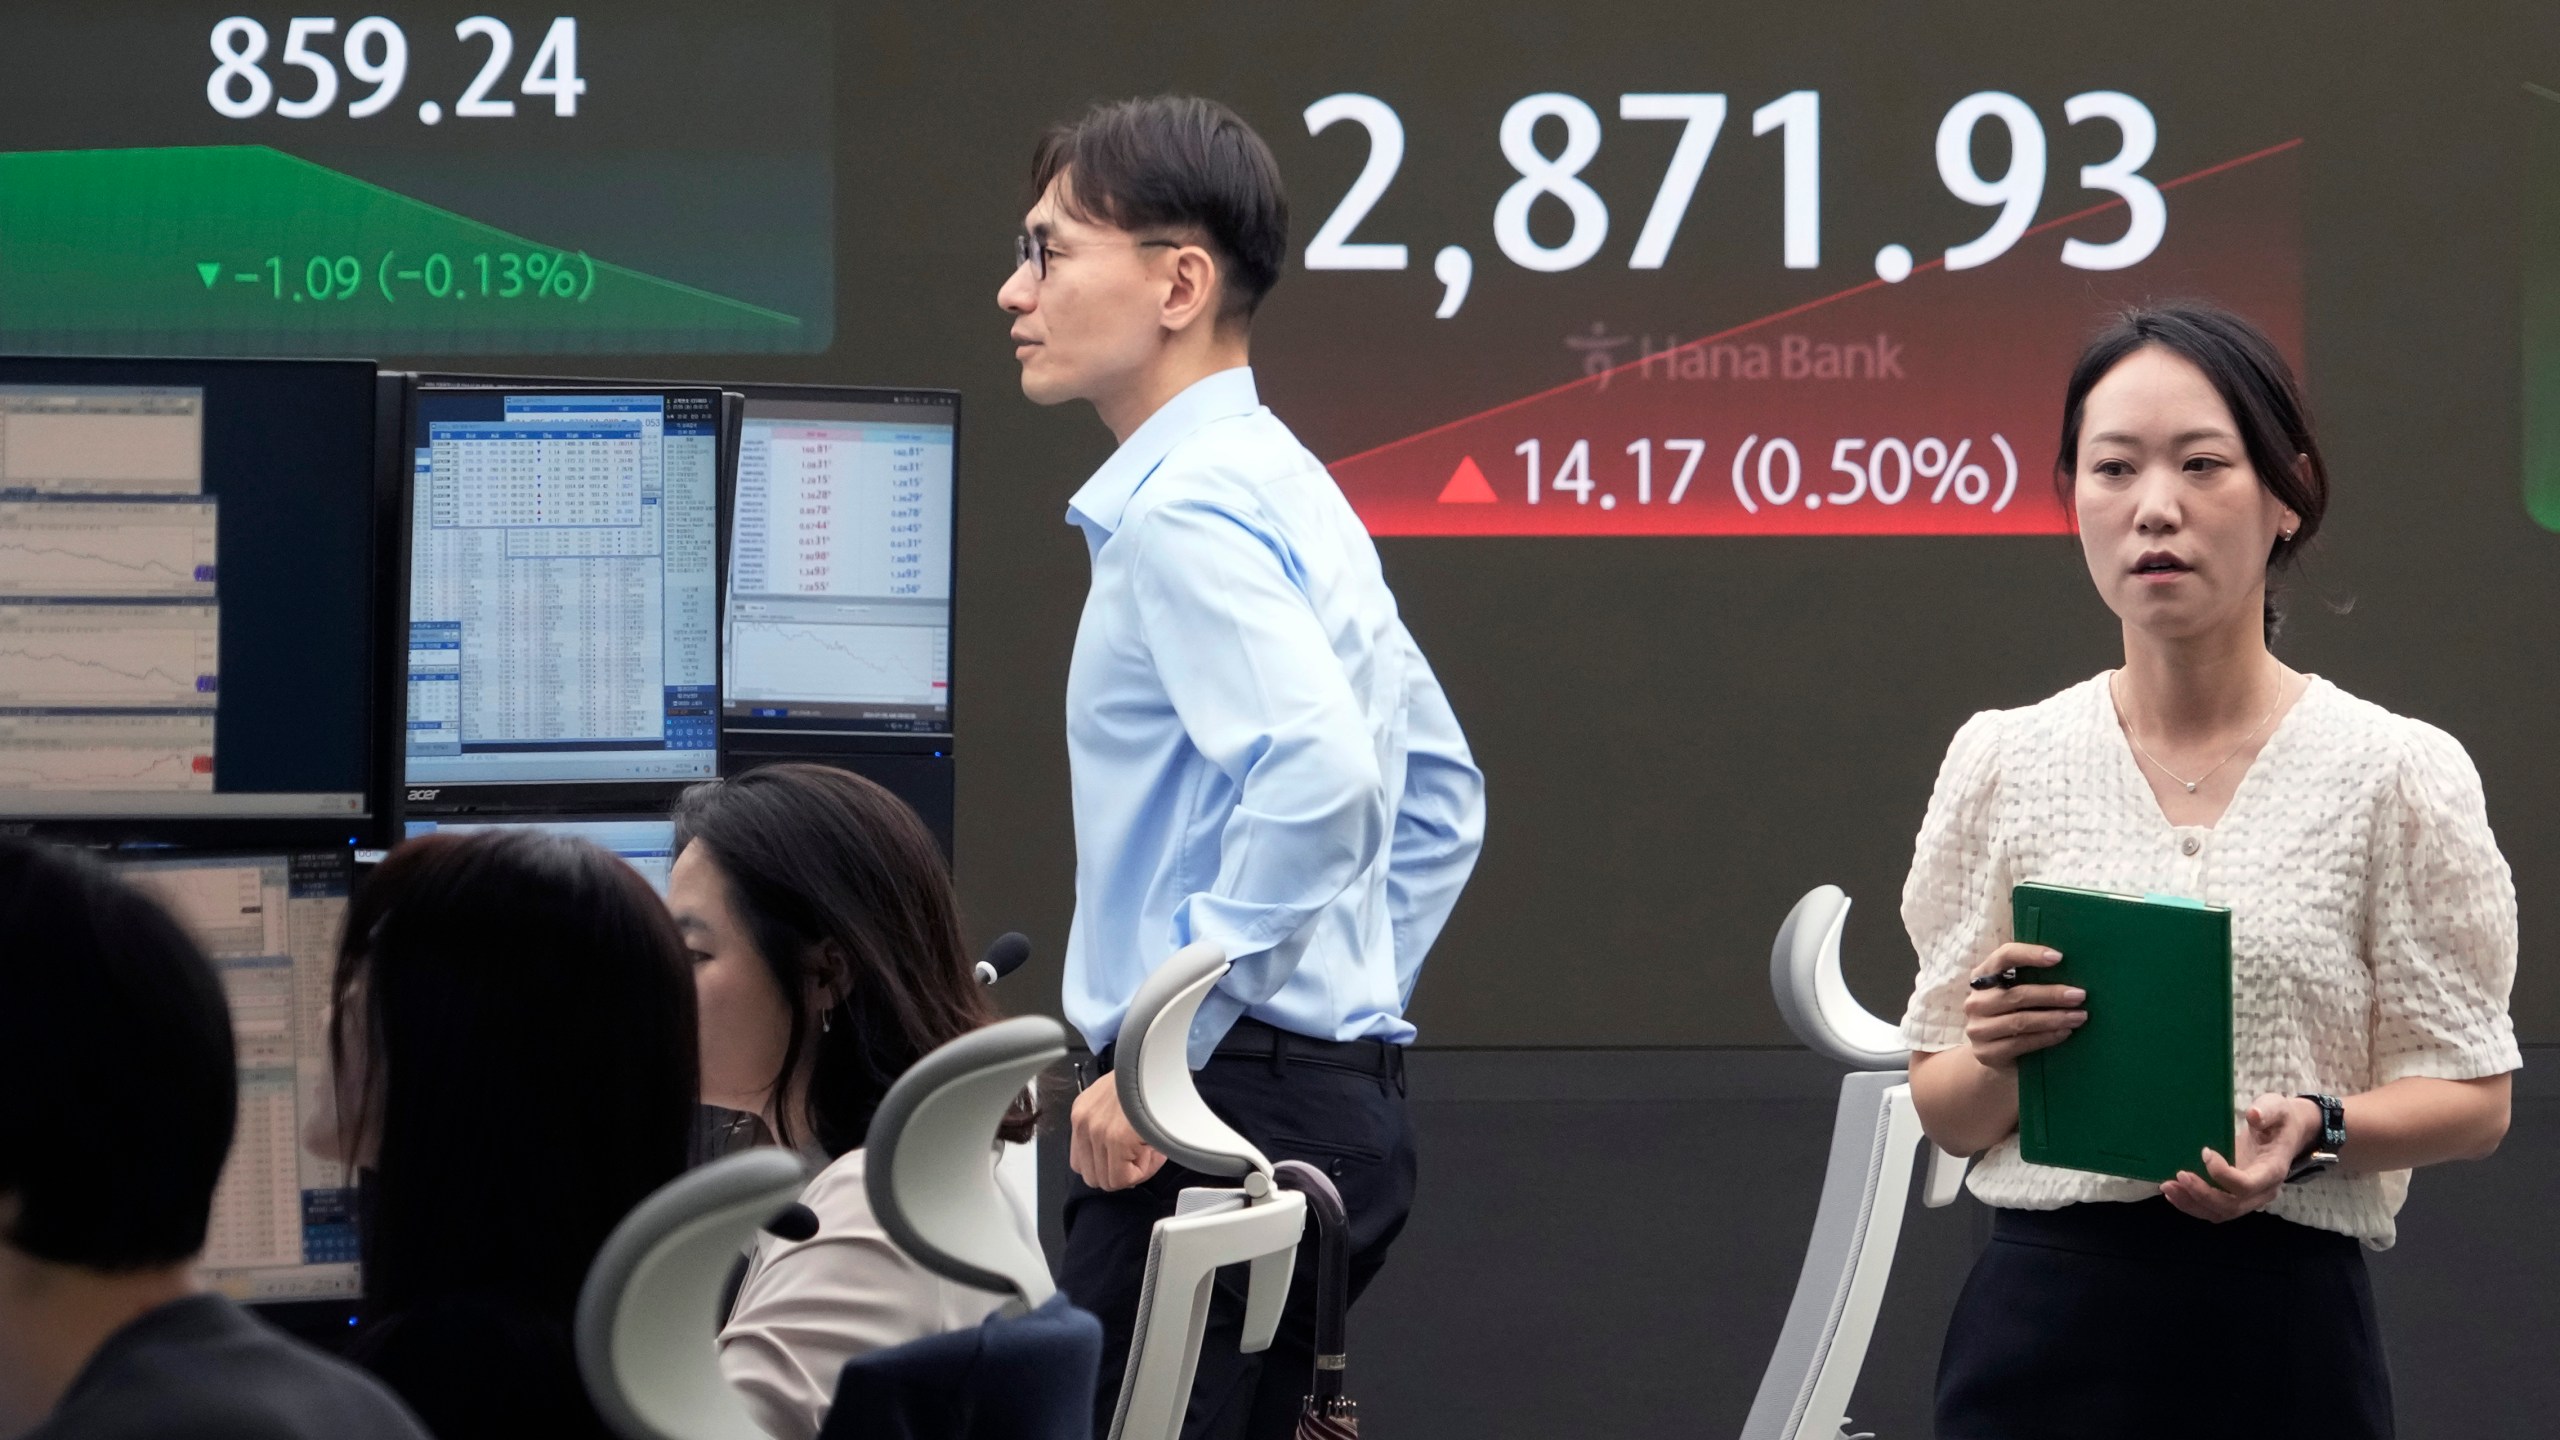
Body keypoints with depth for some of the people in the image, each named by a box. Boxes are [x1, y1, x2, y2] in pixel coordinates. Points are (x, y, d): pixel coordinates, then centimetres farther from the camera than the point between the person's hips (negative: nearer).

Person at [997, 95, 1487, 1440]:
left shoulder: (1185, 510, -13)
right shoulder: (1283, 487, 19)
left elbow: (1318, 779, -28)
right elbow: (1439, 796, 26)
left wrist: (1166, 1051, -23)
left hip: (1218, 1104, -10)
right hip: (1342, 1095, 10)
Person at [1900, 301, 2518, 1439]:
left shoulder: (2398, 774, -3)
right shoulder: (2002, 761, 4)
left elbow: (2472, 1094, -1)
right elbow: (1944, 1112, 8)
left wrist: (2311, 1129, -19)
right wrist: (1999, 1055, -14)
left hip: (2284, 1333, -1)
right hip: (2044, 1318, 2)